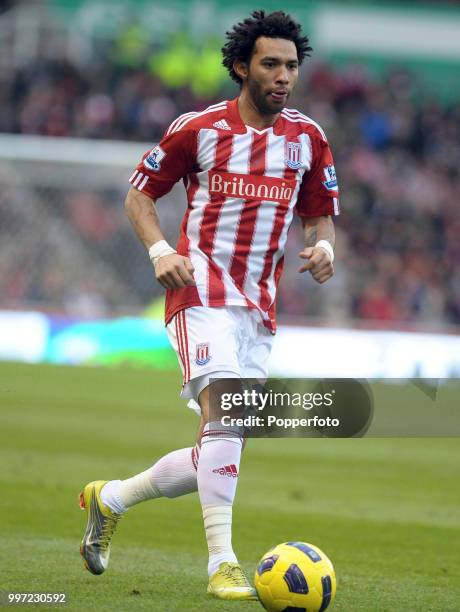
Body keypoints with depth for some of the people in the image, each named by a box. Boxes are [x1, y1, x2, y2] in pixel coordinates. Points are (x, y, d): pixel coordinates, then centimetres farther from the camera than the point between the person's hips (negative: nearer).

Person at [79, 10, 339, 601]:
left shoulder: (307, 138, 8)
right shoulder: (197, 129, -2)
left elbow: (321, 214, 19)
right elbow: (140, 192, 7)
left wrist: (323, 247, -5)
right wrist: (159, 249, -11)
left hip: (259, 306, 5)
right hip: (201, 287, -5)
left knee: (213, 462, 7)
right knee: (224, 414, -26)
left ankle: (109, 498, 30)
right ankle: (223, 564, -28)